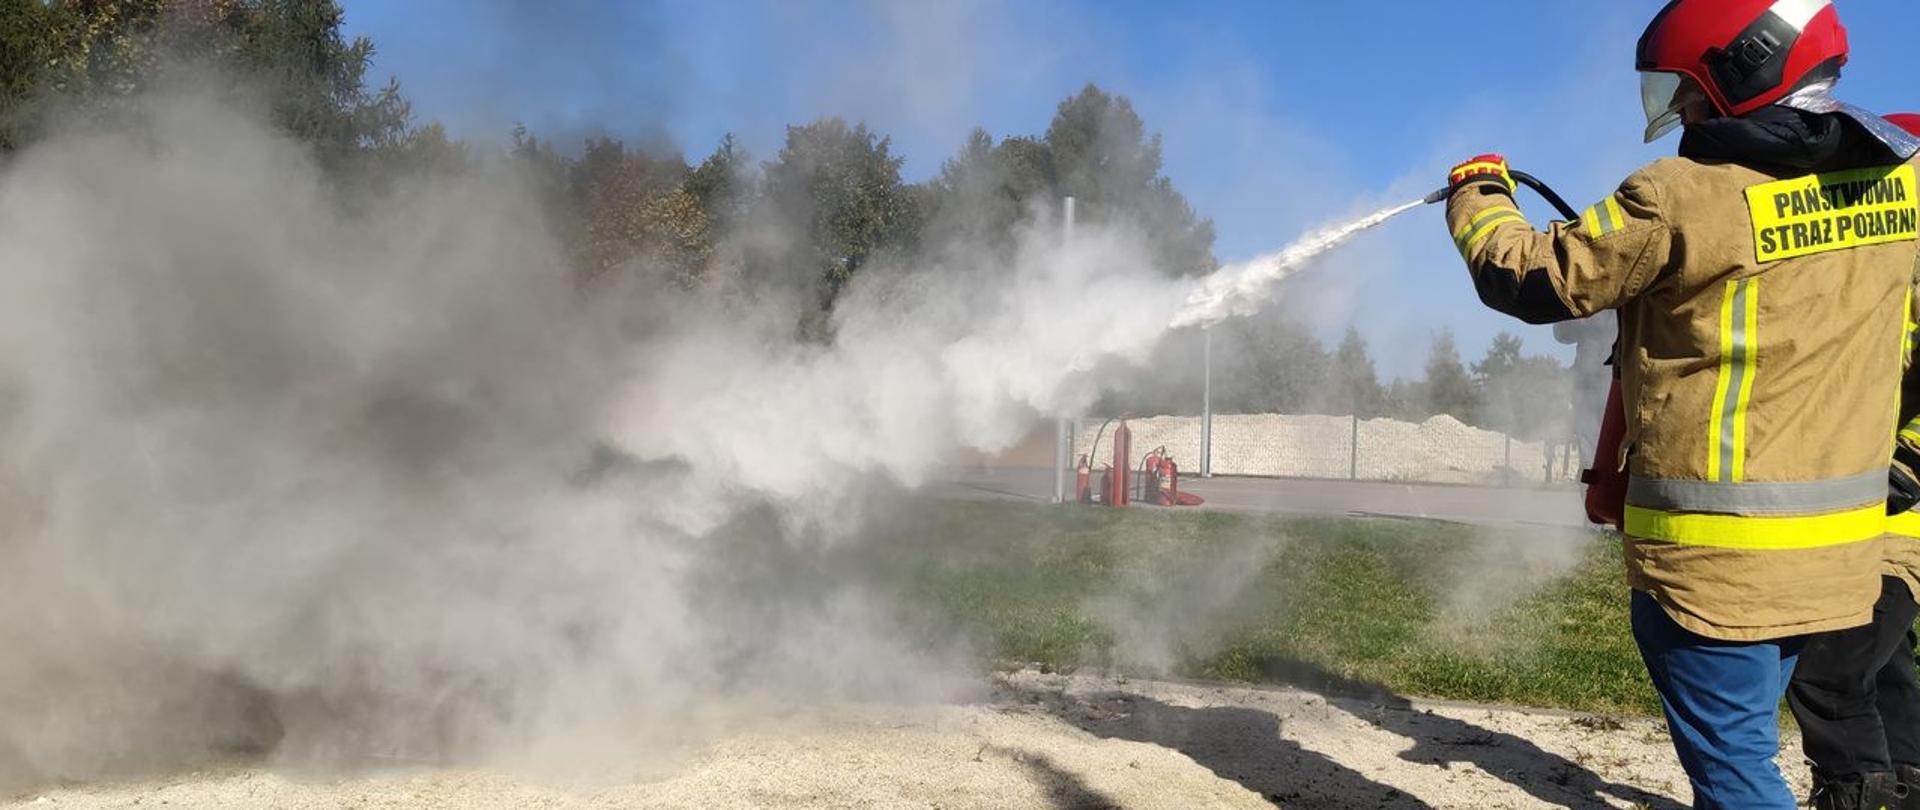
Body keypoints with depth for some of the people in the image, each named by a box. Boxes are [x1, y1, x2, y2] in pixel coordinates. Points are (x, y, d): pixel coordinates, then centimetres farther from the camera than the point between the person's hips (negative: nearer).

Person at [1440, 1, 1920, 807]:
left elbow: (1527, 280, -9)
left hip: (1715, 553, -7)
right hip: (1831, 548, 8)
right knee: (1735, 742, 22)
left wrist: (1478, 194, 10)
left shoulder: (1685, 195, -19)